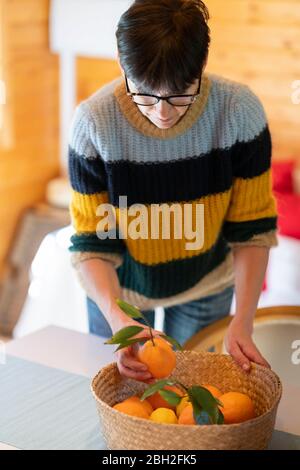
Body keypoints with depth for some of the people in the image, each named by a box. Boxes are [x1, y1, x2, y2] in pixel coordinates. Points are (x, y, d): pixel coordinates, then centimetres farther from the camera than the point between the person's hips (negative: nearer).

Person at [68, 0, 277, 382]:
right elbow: (91, 244, -22)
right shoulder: (94, 121, -29)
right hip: (120, 284, 0)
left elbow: (252, 229, -17)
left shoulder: (240, 111, -27)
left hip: (206, 285, 1)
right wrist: (117, 317, -39)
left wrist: (242, 322, -27)